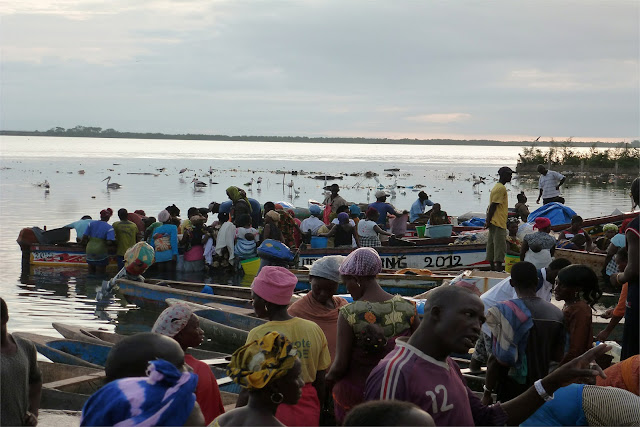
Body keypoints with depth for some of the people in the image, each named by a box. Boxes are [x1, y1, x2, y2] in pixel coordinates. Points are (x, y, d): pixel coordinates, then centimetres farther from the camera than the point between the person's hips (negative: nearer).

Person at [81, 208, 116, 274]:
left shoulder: (91, 224, 0)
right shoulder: (109, 228, -12)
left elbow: (85, 237, -1)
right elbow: (109, 242, -21)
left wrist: (82, 242, 19)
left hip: (89, 251, 4)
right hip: (101, 252, -4)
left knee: (91, 272, 19)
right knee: (100, 274, 6)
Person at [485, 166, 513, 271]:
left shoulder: (497, 187, 18)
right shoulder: (501, 188, -14)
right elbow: (493, 205, -18)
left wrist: (488, 220, 20)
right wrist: (488, 221, -19)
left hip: (493, 223, 10)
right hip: (498, 223, -10)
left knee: (492, 245, 11)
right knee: (500, 247, -9)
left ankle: (493, 266, 15)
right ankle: (498, 268, -11)